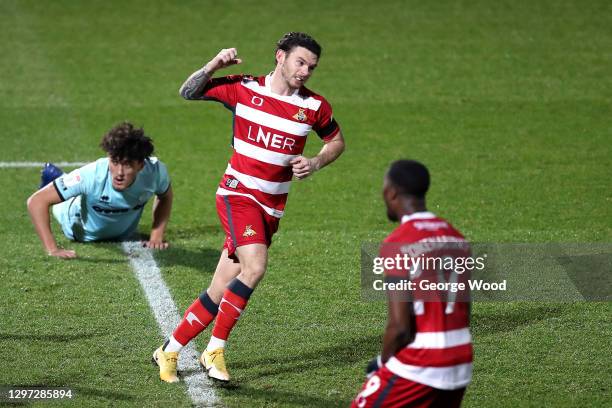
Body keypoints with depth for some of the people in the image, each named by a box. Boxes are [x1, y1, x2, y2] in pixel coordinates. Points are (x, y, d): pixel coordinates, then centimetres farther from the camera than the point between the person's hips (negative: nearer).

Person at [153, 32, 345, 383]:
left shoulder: (314, 107, 0)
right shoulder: (244, 89, -4)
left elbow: (337, 141, 17)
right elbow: (188, 92, 3)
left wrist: (317, 163, -2)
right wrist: (214, 65, -13)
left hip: (272, 207, 4)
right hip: (238, 193, -3)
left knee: (221, 292, 2)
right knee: (255, 266, -27)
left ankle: (170, 351, 17)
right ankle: (215, 350, -12)